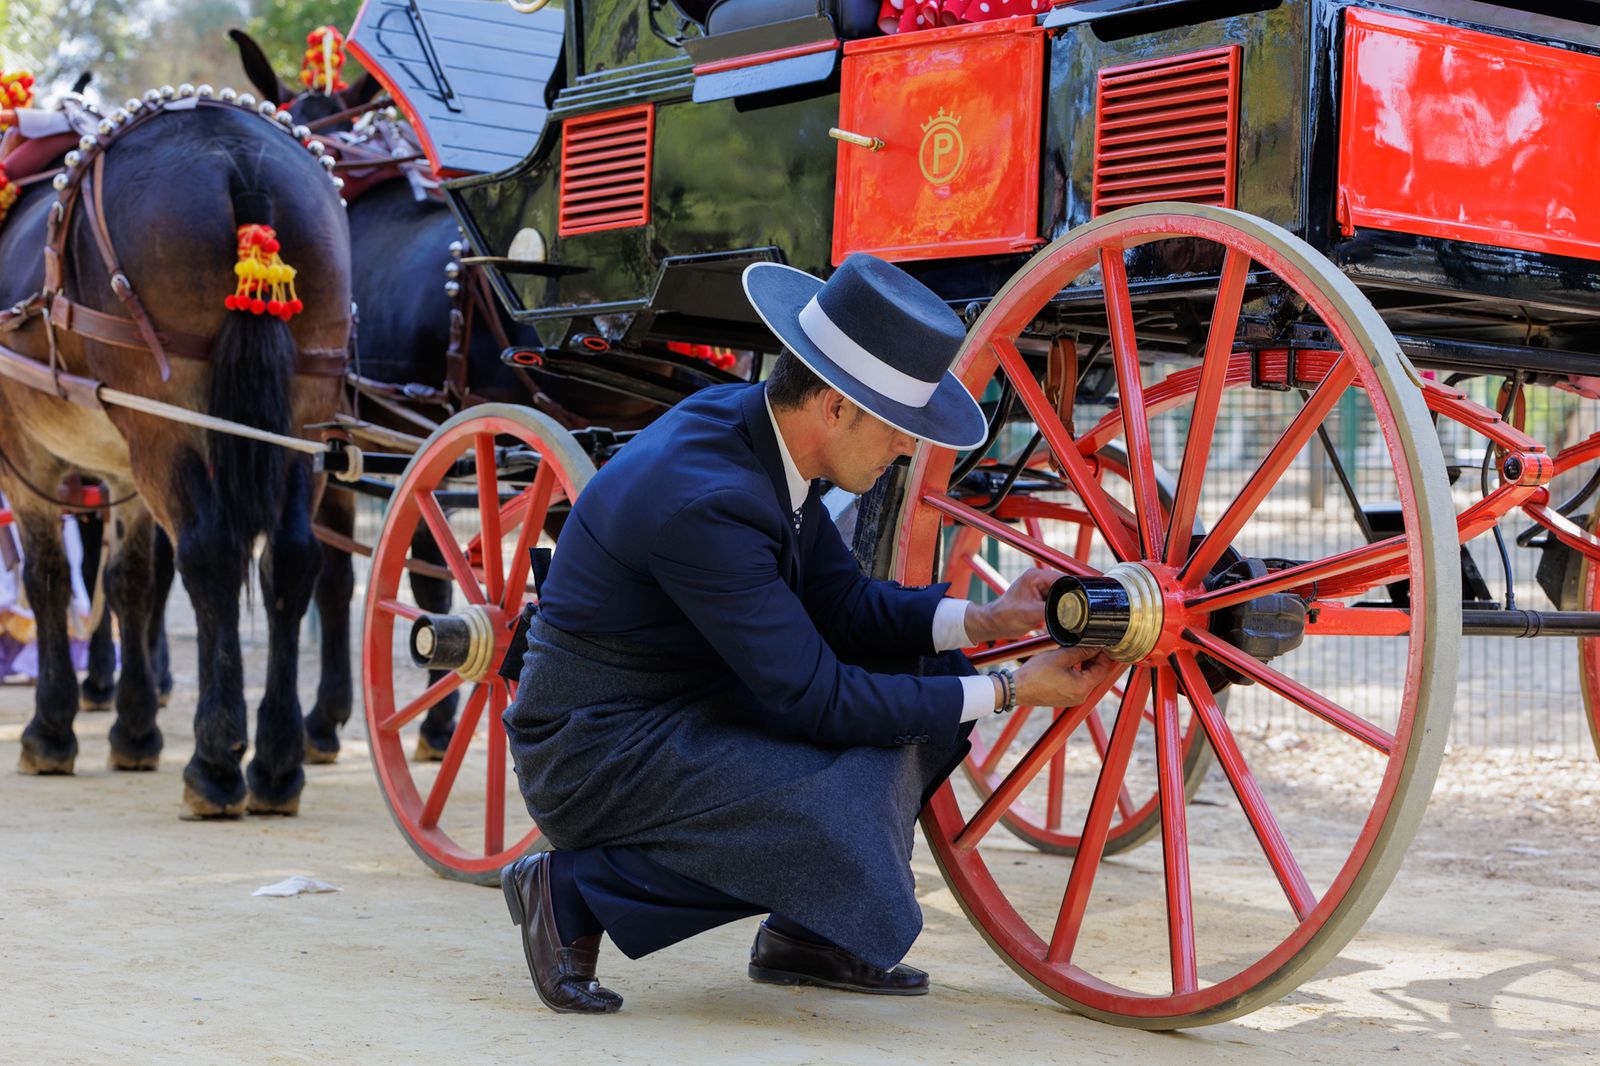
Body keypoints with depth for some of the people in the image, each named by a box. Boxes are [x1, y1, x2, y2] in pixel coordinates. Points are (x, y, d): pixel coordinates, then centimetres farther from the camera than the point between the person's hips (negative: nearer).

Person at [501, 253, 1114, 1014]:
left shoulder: (755, 426, -1)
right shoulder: (703, 500, -29)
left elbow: (844, 604, 9)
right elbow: (816, 700, -25)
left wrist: (985, 621, -7)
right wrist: (1008, 693, -20)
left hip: (689, 704, 10)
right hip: (596, 758, -10)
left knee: (923, 669, 5)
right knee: (849, 814, -27)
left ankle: (805, 936, 11)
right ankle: (577, 892, -9)